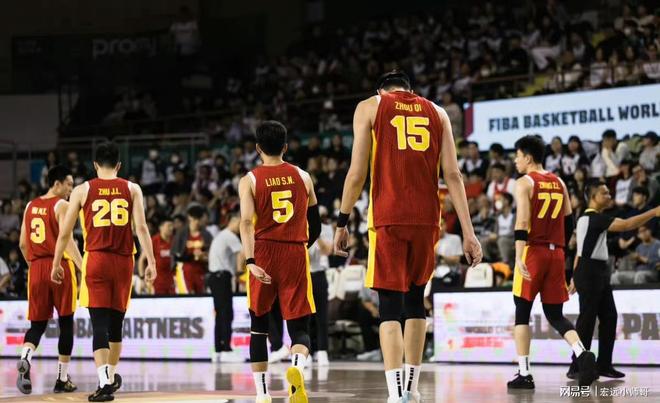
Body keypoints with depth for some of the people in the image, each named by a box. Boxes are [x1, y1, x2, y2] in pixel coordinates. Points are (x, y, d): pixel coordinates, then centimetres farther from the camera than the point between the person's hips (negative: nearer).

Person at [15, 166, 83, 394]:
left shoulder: (30, 206, 12)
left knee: (37, 323, 7)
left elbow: (22, 244, 14)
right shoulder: (61, 205, -6)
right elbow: (67, 240, -18)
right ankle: (62, 379, 9)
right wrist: (83, 266, -24)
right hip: (60, 266, -5)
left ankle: (25, 360, -23)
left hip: (37, 268, 5)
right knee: (66, 322, 7)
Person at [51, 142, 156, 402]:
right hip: (123, 261, 2)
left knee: (99, 324, -6)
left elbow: (65, 232, 4)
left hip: (96, 261, -2)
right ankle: (112, 375, 30)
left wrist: (56, 264, 13)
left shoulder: (82, 190, 3)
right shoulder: (132, 189, 5)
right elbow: (141, 228, -5)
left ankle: (105, 382, -20)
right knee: (116, 321, 17)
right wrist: (151, 262, -6)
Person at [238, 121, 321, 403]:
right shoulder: (303, 177, 8)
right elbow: (315, 226, 14)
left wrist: (250, 261, -21)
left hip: (264, 253, 0)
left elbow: (247, 222, -13)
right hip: (296, 253, 0)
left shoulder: (250, 181, 1)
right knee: (299, 326, 1)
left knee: (258, 325, 15)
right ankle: (297, 367, -31)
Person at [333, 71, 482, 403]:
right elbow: (453, 174, 5)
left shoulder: (370, 107, 8)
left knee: (390, 306, -4)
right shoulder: (436, 112, 15)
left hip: (388, 218, -3)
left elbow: (357, 172, -1)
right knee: (415, 299, 18)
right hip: (427, 218, 3)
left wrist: (342, 222, 6)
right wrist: (468, 232, 3)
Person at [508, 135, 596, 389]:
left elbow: (522, 222, -16)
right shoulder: (559, 183, 15)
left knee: (522, 313, 4)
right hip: (556, 253, 6)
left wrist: (519, 258, -22)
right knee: (555, 315, 9)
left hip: (533, 251, -5)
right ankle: (582, 354, -16)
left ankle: (524, 374, 0)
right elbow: (568, 223, 15)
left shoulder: (524, 183, -5)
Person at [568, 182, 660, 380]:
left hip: (599, 273, 10)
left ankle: (604, 365, 12)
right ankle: (576, 368, -3)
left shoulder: (586, 219, 18)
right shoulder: (595, 218, -14)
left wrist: (575, 276, 22)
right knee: (587, 320, -7)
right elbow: (625, 225, -25)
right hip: (590, 272, -10)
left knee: (609, 317, 8)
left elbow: (581, 251, 21)